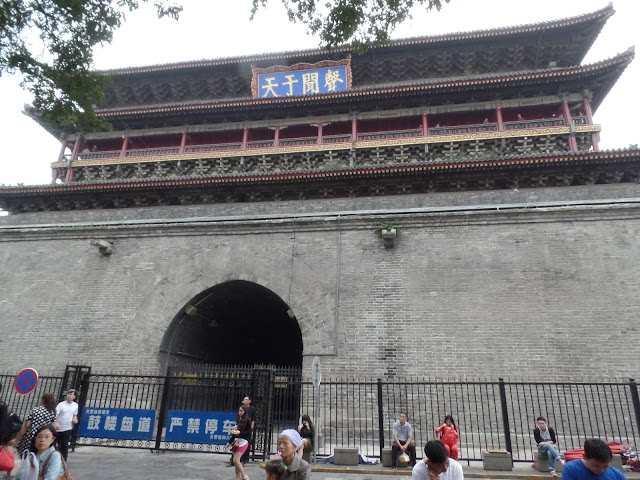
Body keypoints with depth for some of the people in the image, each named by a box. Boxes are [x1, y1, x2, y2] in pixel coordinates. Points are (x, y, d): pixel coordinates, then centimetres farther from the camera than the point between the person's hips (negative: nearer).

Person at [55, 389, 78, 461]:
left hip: (68, 428, 1)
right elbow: (55, 415, -13)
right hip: (58, 429, -1)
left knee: (65, 445, 1)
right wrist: (56, 424, -27)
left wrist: (75, 419, -4)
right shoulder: (61, 404, -7)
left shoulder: (75, 405, 3)